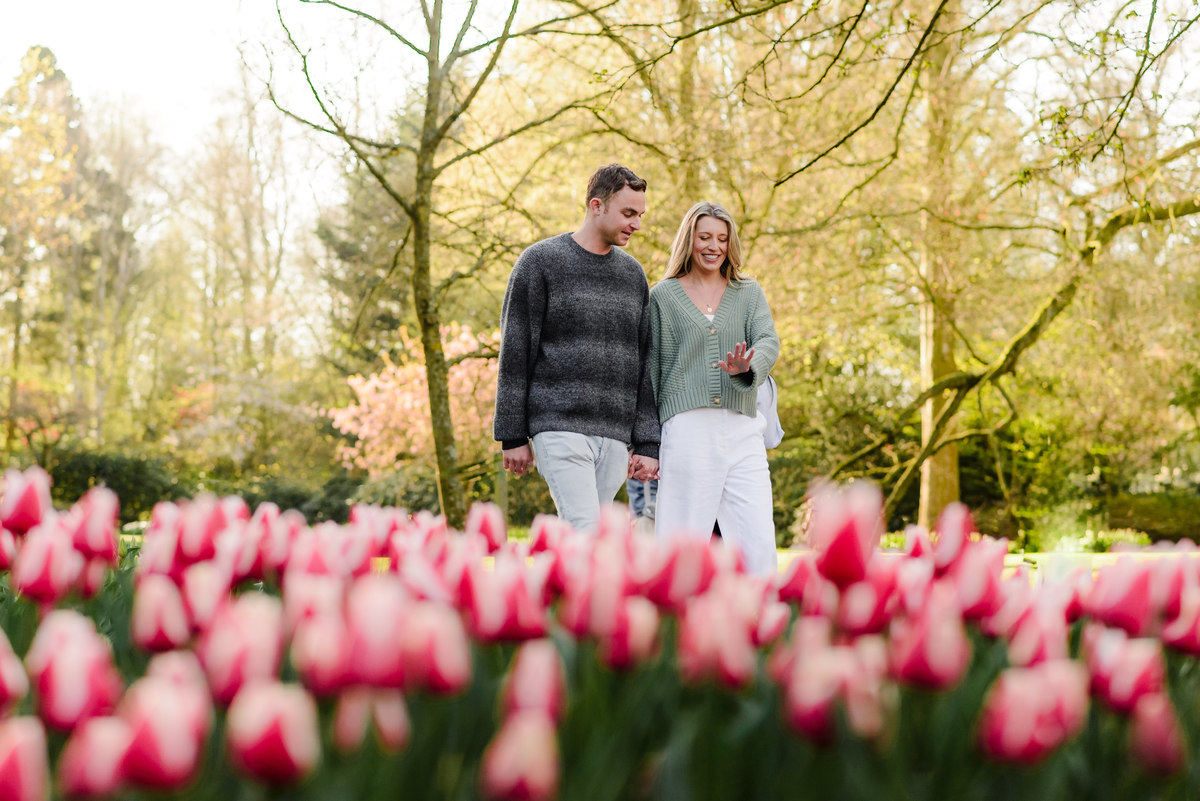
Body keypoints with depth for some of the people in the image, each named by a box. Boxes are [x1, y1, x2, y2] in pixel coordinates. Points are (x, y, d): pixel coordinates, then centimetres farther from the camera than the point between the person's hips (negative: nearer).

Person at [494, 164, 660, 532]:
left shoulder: (633, 274, 15)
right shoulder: (540, 261, -1)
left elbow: (645, 363, 14)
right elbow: (515, 354, -2)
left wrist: (648, 443, 7)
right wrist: (513, 436, -6)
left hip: (615, 435, 5)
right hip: (558, 428, -5)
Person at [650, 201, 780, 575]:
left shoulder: (749, 292, 14)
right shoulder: (663, 296, 8)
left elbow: (769, 343, -3)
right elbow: (649, 370, 7)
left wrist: (747, 366, -26)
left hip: (742, 430, 2)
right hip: (687, 428, -2)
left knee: (759, 542, -6)